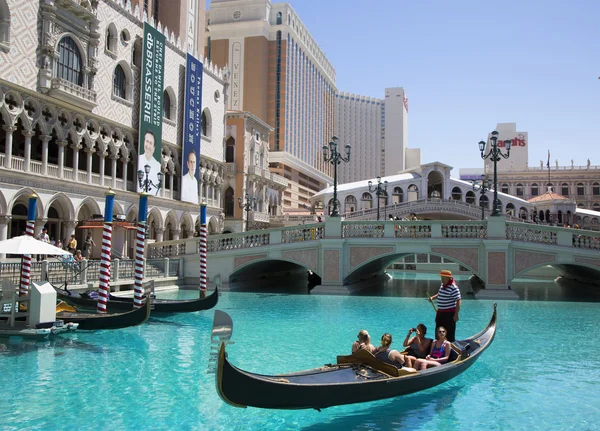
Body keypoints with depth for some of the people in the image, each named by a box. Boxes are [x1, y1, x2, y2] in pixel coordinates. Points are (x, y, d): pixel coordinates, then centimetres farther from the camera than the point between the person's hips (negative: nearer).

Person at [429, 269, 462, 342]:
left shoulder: (453, 288, -18)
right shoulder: (442, 285, 9)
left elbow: (458, 301, -20)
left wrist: (456, 314, -22)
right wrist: (432, 297, 8)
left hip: (449, 313, -9)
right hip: (440, 312, 9)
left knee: (449, 334, -2)